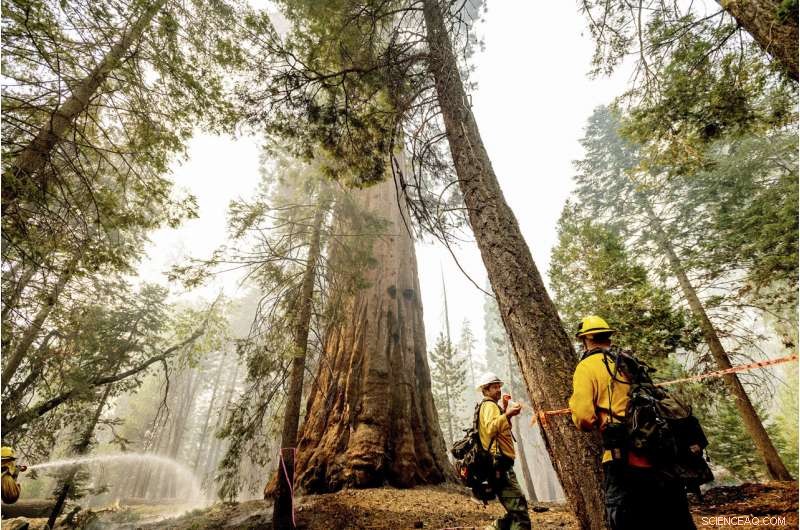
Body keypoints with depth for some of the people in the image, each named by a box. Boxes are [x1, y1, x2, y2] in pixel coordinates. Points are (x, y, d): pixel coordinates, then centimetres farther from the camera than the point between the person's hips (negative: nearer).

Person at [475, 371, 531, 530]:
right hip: (499, 464, -10)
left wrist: (505, 409, 21)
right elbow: (490, 428, -27)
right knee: (520, 513, -17)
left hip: (501, 465, 10)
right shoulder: (489, 405, -8)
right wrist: (507, 414, -39)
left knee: (518, 510, 17)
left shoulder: (493, 406, 24)